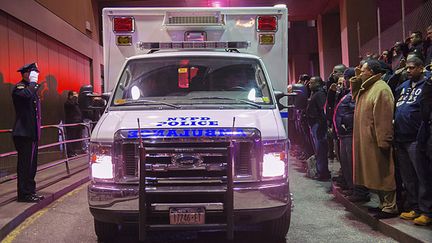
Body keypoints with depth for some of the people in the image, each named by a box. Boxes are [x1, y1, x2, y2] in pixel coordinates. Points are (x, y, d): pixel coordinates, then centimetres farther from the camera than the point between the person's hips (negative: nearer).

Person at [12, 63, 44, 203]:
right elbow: (27, 95, -33)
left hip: (31, 133, 9)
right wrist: (33, 82, -18)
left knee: (31, 164, 12)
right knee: (25, 164, -6)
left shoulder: (31, 87, 20)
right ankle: (24, 194, -1)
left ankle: (31, 192, 20)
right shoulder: (19, 87, -8)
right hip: (23, 133, -9)